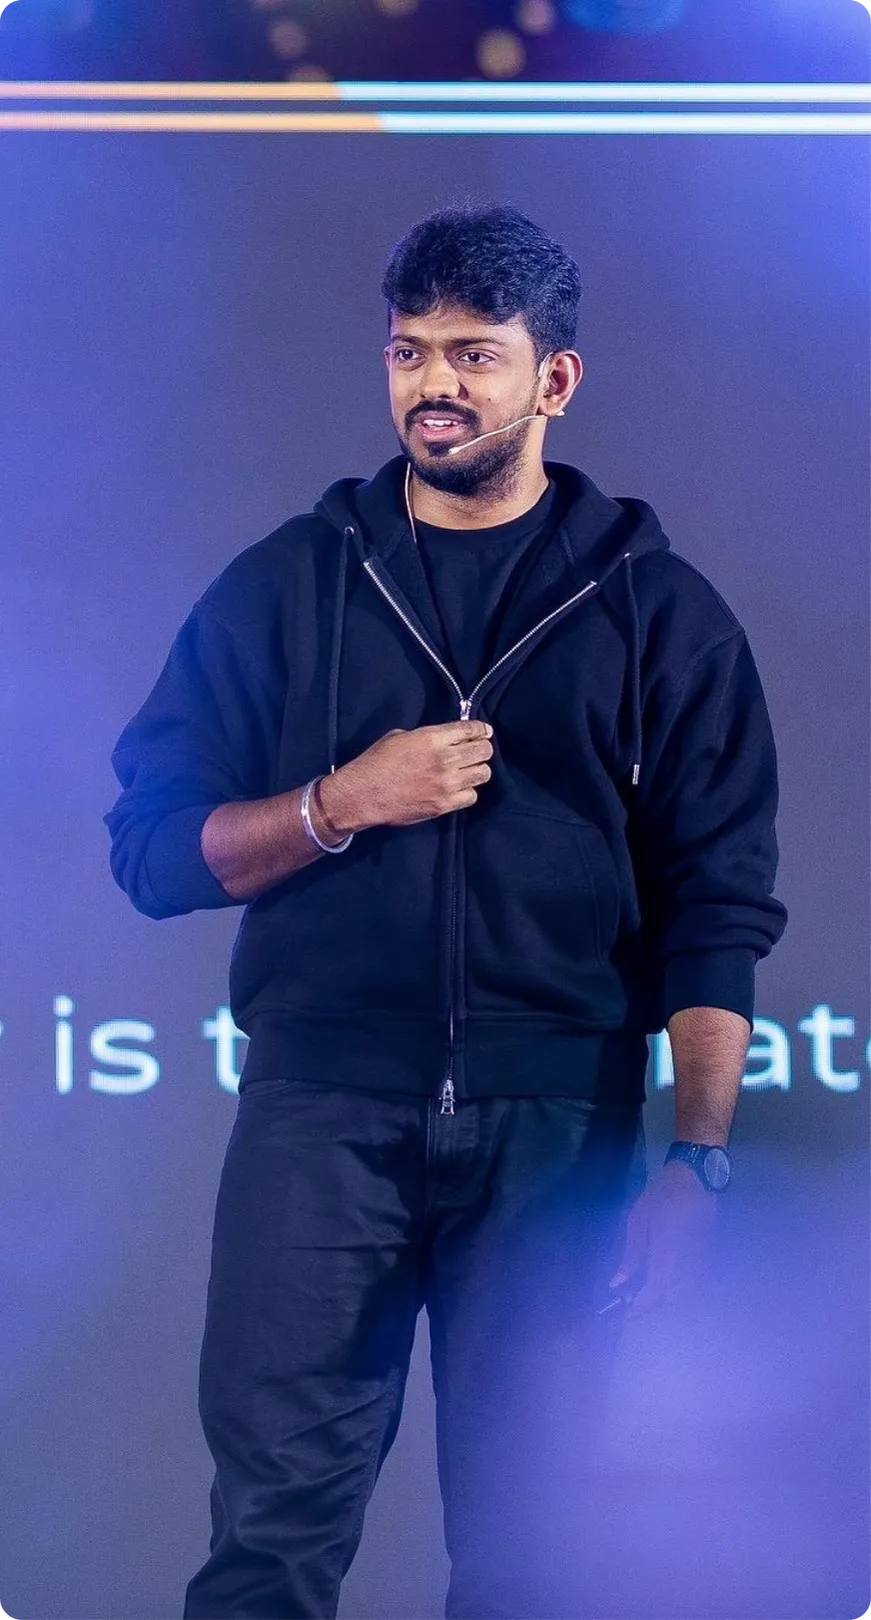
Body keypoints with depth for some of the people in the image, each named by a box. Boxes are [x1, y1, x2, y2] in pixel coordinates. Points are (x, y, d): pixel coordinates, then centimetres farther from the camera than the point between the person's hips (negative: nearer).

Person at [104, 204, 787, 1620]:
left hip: (560, 1129, 0)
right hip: (320, 1115, 0)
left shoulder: (656, 610, 7)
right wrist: (343, 802, -9)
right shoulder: (285, 587, 10)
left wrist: (701, 1157, -6)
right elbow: (151, 850, 6)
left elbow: (717, 911, 3)